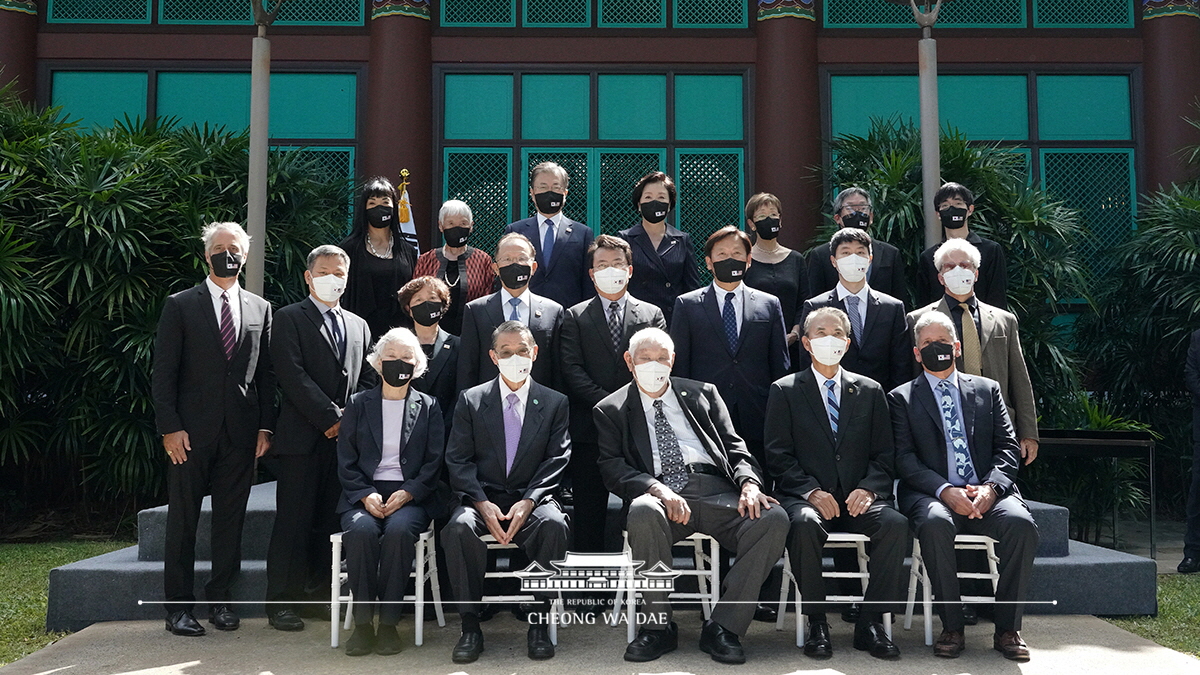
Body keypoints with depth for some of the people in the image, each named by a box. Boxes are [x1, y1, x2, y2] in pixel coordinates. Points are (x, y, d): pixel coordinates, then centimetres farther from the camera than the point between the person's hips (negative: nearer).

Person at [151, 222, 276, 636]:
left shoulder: (260, 309, 11)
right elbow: (163, 373, -1)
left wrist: (265, 427, 3)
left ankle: (220, 599, 19)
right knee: (183, 520, 3)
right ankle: (178, 606, 12)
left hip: (241, 432, 2)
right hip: (191, 431, -2)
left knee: (230, 520, 8)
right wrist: (170, 427, -9)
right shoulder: (180, 306, 3)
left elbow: (266, 374, 10)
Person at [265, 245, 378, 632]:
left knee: (330, 522, 7)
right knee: (294, 521, -3)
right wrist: (331, 418, -12)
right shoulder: (290, 319, 2)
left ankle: (319, 596, 15)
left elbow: (369, 380, 16)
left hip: (345, 437, 5)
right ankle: (282, 601, 4)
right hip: (302, 439, -5)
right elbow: (293, 376, -9)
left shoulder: (359, 326, 20)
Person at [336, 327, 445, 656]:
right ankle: (362, 623, -20)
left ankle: (388, 622, -21)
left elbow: (434, 463, 4)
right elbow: (346, 462, 7)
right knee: (361, 530, -32)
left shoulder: (428, 407, 11)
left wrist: (407, 493, -12)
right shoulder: (358, 404, 12)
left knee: (399, 530, -33)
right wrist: (366, 495, -10)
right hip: (364, 495, 1)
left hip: (410, 496, -1)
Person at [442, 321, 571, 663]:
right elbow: (457, 460, 1)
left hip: (532, 498, 0)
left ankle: (539, 623, -19)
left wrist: (528, 502, -16)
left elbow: (557, 460, 0)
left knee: (554, 524, -33)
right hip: (481, 497, 0)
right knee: (459, 527, -32)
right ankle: (470, 626, -19)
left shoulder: (555, 403, 8)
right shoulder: (470, 400, 7)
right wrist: (483, 504, -15)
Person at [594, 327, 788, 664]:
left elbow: (734, 446, 15)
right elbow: (612, 467, 3)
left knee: (773, 518, -27)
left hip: (715, 491, 2)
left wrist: (749, 483, -8)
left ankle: (722, 627, -17)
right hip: (658, 495, -2)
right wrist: (656, 488, -18)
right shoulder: (611, 409, 16)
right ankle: (658, 626, -20)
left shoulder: (703, 394, 23)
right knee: (643, 511, -39)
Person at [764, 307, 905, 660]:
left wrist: (868, 489, -10)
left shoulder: (870, 391, 15)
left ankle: (870, 622, -16)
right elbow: (778, 456, 0)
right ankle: (816, 623, -19)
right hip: (805, 496, -2)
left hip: (859, 498, 2)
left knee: (896, 523, -28)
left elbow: (884, 455, 10)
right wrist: (811, 492, -15)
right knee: (805, 523, -36)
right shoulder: (785, 391, 8)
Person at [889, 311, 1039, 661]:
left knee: (1020, 522, -29)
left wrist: (990, 487, -10)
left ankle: (1008, 628, -15)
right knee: (935, 522, -35)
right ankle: (952, 627, -21)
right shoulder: (902, 398, 10)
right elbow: (904, 459, -1)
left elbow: (1008, 447, 10)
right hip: (932, 494, -2)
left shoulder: (987, 389, 18)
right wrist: (945, 491, -17)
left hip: (987, 494, 2)